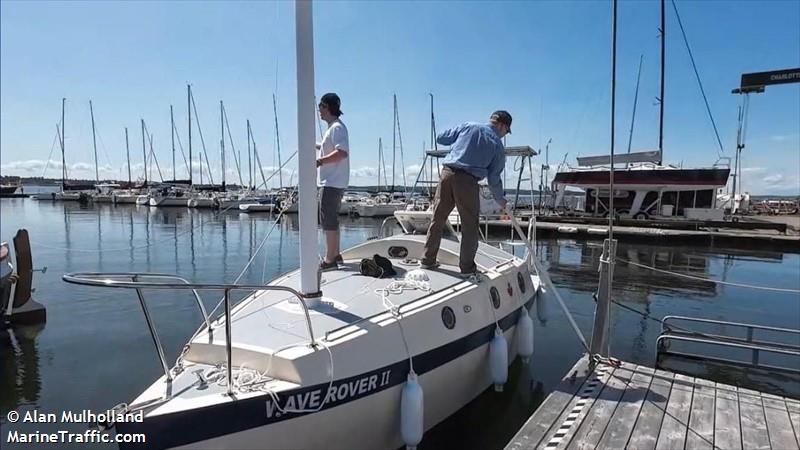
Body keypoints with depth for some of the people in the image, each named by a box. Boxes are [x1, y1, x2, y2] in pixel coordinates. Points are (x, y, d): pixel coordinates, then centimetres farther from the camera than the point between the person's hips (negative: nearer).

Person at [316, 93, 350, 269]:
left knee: (328, 221, -7)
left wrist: (319, 161, -27)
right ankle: (335, 254, 27)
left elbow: (342, 153, -28)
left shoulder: (337, 127, -14)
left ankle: (329, 260, -2)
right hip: (332, 182, 11)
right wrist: (316, 146, 35)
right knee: (332, 220, 17)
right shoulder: (333, 127, 18)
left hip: (332, 183, -11)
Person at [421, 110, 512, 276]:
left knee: (437, 219, 13)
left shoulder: (468, 126, 11)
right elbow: (494, 179, 5)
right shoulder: (498, 145, 6)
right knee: (469, 226, 9)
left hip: (447, 173, 4)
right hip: (468, 181, -3)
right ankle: (467, 267, 15)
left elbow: (441, 138, 14)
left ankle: (428, 260, 22)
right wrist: (500, 199, 21)